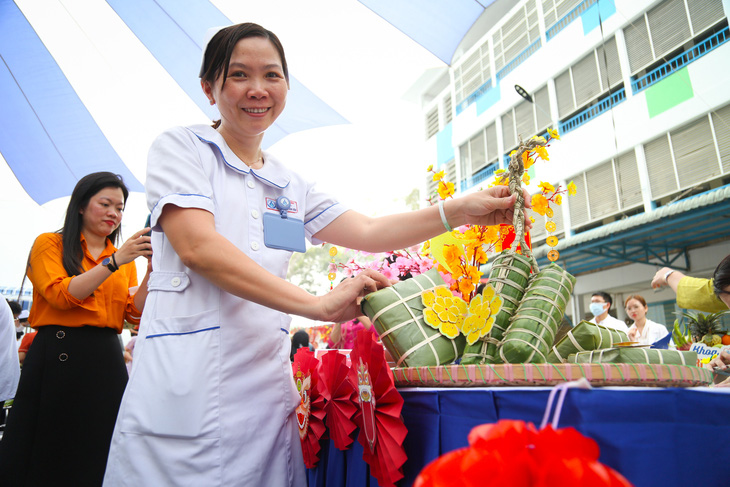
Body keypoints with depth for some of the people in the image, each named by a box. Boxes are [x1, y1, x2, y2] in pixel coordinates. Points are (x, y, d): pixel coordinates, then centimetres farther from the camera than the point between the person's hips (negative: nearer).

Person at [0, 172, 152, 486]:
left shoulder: (125, 259, 14)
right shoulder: (49, 244, 5)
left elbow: (135, 313, 3)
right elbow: (61, 294, -11)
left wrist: (152, 271, -11)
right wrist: (114, 262, -18)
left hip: (106, 359, 4)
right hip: (58, 356, -3)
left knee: (95, 456, 9)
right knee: (46, 455, 6)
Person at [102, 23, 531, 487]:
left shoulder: (290, 186, 15)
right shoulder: (180, 147, 1)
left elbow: (369, 232, 9)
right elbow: (197, 247, -15)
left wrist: (461, 210, -5)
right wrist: (318, 305, -22)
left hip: (266, 387, 5)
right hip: (184, 386, -4)